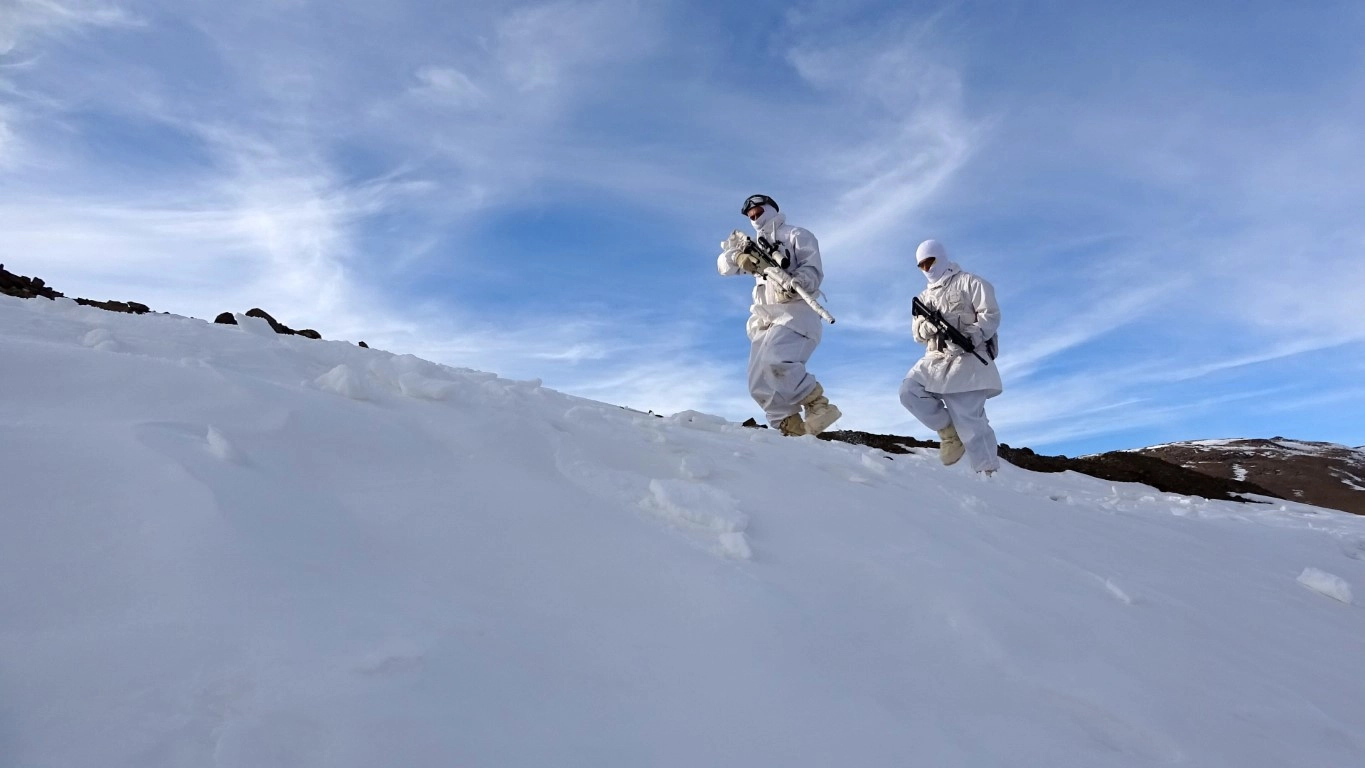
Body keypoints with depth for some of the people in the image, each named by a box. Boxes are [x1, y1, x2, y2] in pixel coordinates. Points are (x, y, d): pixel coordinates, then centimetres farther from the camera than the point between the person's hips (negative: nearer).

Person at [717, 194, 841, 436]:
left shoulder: (796, 235, 9)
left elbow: (814, 270, -4)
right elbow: (724, 264, 14)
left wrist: (796, 283, -28)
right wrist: (738, 256, -11)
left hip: (794, 313, -7)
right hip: (764, 320, 7)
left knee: (775, 362, -32)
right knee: (759, 385, -4)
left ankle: (819, 406, -24)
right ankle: (793, 428, -3)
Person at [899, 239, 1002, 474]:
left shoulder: (969, 282, 5)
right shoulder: (925, 297, 23)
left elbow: (991, 314, -5)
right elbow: (917, 332, 14)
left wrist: (970, 338, -21)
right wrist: (928, 327, -11)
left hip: (967, 359, -6)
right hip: (936, 359, 6)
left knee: (969, 420, -12)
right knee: (909, 391, -18)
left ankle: (988, 473, -6)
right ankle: (949, 431, -2)